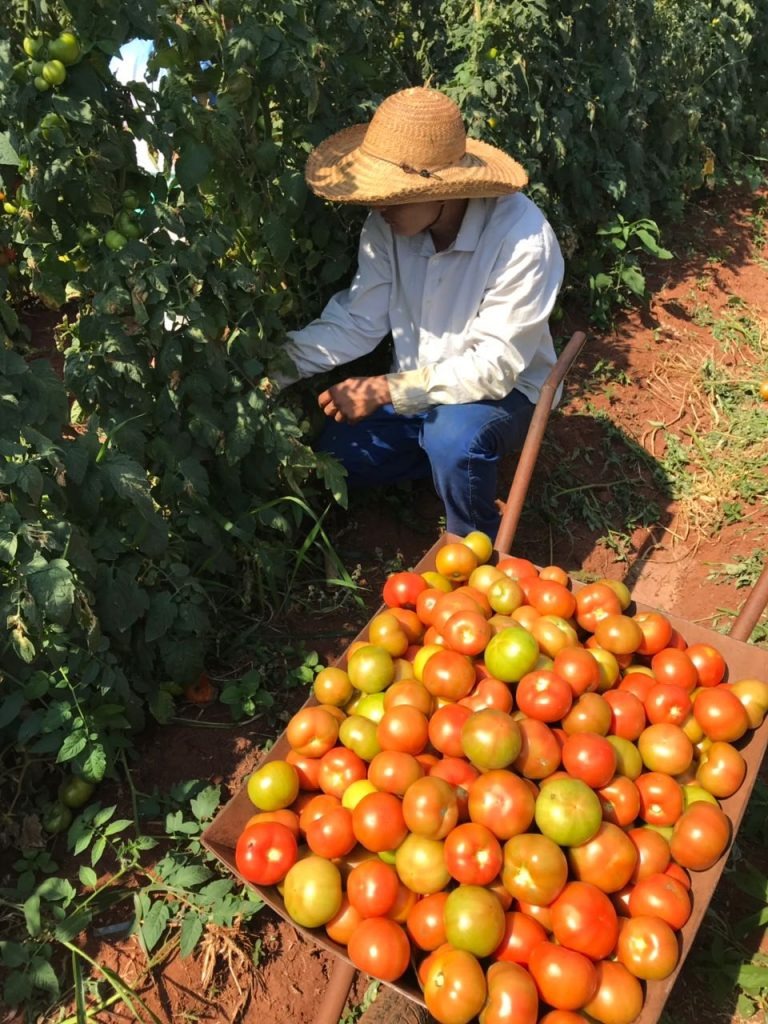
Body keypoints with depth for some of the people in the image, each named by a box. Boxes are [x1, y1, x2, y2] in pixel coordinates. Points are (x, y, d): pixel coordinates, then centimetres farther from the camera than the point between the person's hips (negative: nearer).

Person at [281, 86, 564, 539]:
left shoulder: (523, 239, -30)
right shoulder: (388, 225, -13)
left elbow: (493, 364, -30)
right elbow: (357, 320, -10)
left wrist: (388, 390, -35)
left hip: (505, 390, -5)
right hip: (417, 386, 6)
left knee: (454, 435, -37)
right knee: (333, 455, -5)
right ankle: (451, 456, 16)